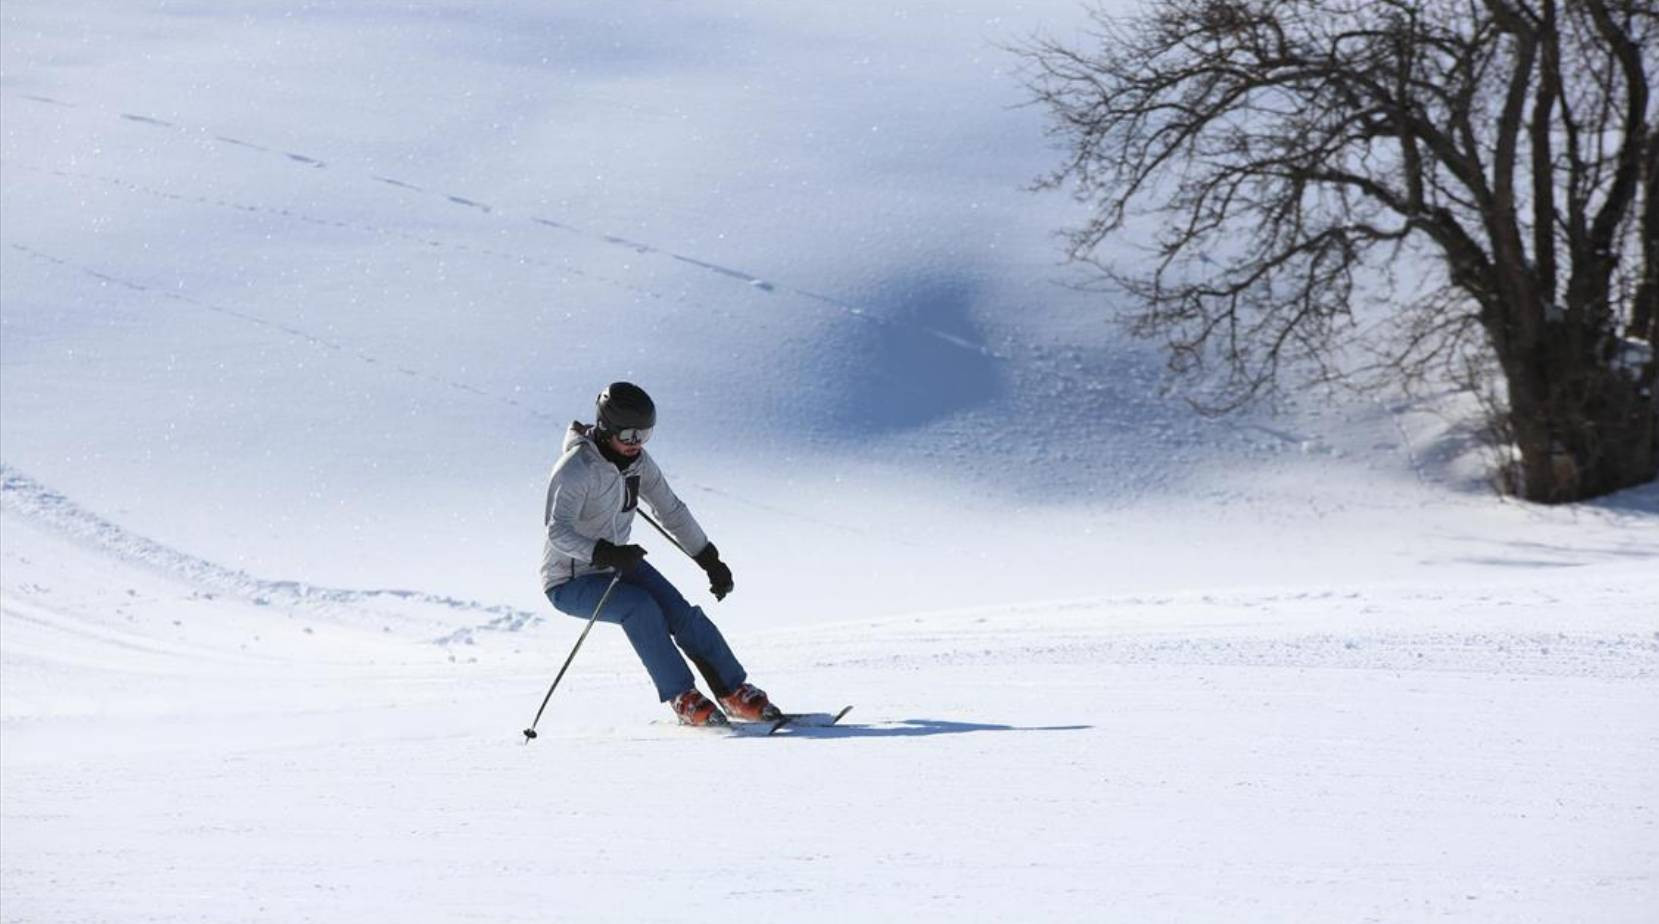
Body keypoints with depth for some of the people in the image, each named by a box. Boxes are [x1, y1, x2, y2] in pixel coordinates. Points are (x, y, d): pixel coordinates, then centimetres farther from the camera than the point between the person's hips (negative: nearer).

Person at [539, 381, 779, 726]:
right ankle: (682, 698, -21)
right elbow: (557, 531, -33)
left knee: (682, 614, -12)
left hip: (616, 564, 6)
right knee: (639, 607, -30)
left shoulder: (638, 461, -1)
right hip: (570, 581, -6)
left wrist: (710, 561, 8)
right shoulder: (576, 468, -23)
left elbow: (672, 512, 10)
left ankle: (735, 692, -5)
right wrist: (605, 554, -48)